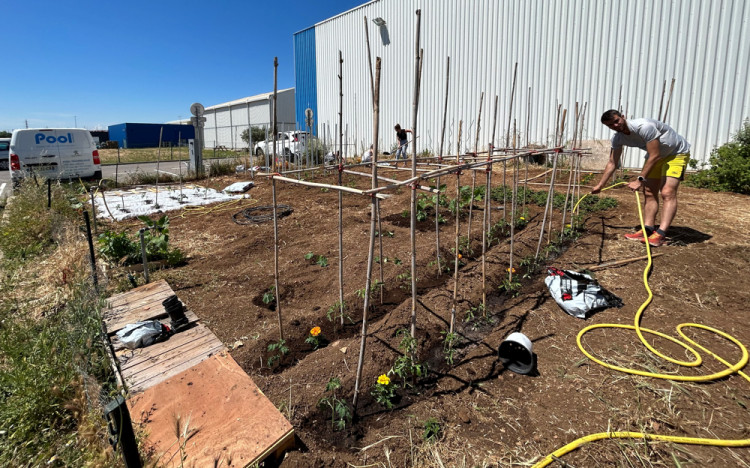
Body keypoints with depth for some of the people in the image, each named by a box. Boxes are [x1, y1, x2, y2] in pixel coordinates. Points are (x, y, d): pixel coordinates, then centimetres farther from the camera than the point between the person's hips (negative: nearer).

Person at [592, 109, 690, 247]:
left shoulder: (644, 126, -32)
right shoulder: (617, 138, -9)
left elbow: (655, 156, -30)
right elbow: (612, 163, 1)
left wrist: (640, 180, -28)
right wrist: (600, 185, 1)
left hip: (677, 153, -8)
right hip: (656, 155, 8)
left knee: (668, 192, -19)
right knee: (649, 192, 2)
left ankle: (660, 234, -27)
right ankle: (648, 230, 2)